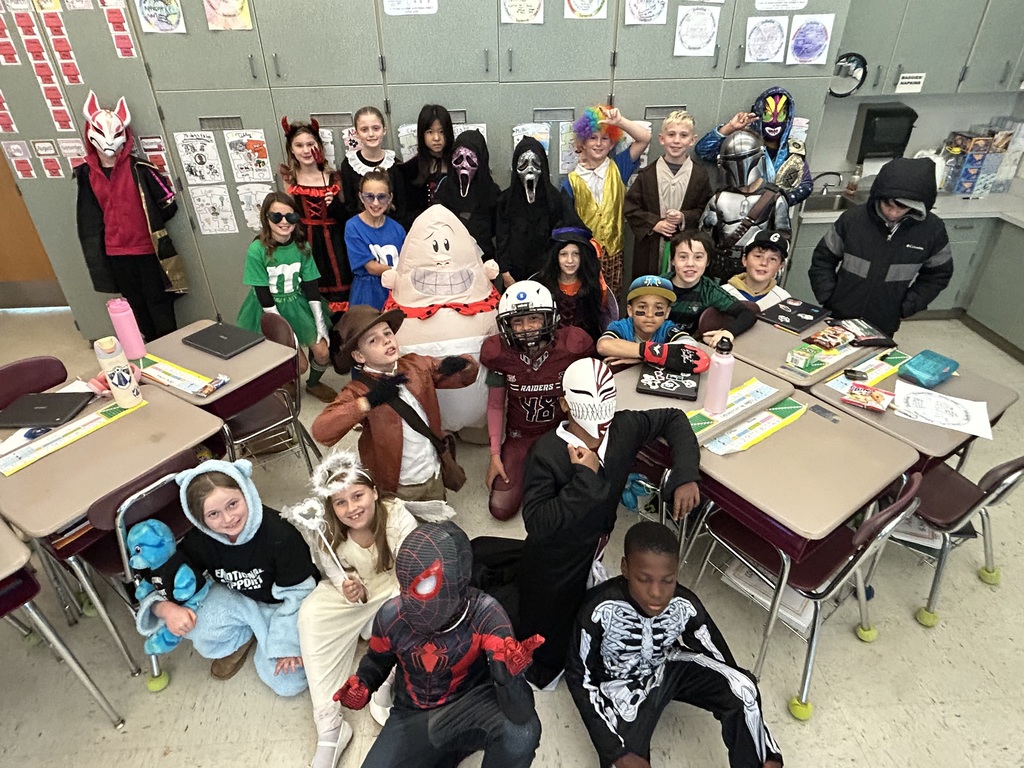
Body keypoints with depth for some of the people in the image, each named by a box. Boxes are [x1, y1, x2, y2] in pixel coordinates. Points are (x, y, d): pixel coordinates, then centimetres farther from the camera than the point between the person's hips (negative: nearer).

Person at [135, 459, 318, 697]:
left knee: (287, 684, -12)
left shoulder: (279, 533, -33)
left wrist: (288, 643, -17)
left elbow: (298, 594, -21)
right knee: (197, 626, -28)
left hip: (283, 608, -3)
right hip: (238, 603, 3)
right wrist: (166, 609, -30)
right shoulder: (197, 542, -21)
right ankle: (241, 637, 5)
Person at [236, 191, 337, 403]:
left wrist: (320, 325, -7)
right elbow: (263, 295, -16)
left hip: (298, 305, 3)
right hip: (268, 310, -3)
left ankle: (313, 384, 28)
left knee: (322, 352, -3)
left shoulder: (302, 247, -6)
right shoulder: (257, 250, -17)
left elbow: (312, 287, -3)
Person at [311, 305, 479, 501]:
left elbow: (469, 372, 4)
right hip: (396, 489, -4)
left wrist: (458, 364, -19)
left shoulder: (417, 365, -5)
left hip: (434, 475, 5)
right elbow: (321, 431, -32)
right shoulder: (358, 391, -18)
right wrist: (368, 401, -39)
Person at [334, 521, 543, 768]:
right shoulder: (391, 616, -18)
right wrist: (362, 685, -13)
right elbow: (377, 660, 8)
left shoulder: (484, 614, -28)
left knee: (522, 731, -32)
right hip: (414, 716, 4)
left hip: (472, 706, -3)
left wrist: (509, 675, -53)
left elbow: (519, 714, -32)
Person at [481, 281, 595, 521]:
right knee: (501, 509, -3)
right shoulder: (498, 353, -17)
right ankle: (528, 469, 26)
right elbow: (495, 406, -4)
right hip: (520, 436, 1)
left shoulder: (573, 345, -22)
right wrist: (495, 455, -5)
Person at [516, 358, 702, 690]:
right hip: (552, 572, -5)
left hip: (593, 559, 6)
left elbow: (672, 419, -2)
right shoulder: (547, 453, -32)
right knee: (548, 640, 21)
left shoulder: (625, 427, -18)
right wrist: (585, 478, -38)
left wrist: (685, 476, -14)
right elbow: (536, 523, -34)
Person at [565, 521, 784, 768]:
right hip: (622, 690, -2)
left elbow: (723, 662, -14)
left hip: (669, 668, 3)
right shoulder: (599, 610, -33)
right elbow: (579, 678, -19)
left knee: (740, 686, -20)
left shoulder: (685, 606, -24)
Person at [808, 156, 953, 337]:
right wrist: (828, 299, -10)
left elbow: (938, 275, 4)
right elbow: (823, 259, -2)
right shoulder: (853, 219, -14)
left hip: (883, 327, 1)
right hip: (837, 317, 0)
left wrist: (906, 307, -5)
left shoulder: (932, 230, -10)